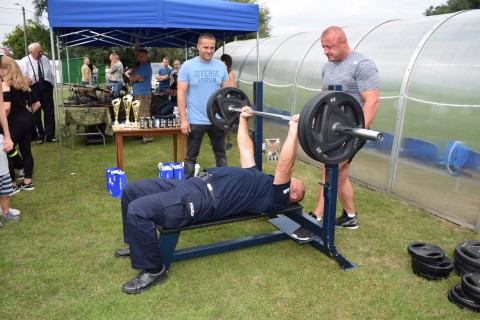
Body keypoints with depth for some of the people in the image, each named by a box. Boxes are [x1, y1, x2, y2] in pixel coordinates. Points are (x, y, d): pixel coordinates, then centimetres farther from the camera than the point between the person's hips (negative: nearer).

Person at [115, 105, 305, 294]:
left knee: (138, 210, -26)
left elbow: (284, 169, -18)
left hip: (203, 200, -10)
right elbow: (246, 150, 32)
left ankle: (153, 270, -5)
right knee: (131, 191, 12)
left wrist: (293, 131, -23)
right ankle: (138, 246, 27)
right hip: (194, 185, 10)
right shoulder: (260, 180, 26)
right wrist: (243, 119, 33)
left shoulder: (275, 199, -1)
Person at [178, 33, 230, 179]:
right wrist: (183, 120, -11)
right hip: (195, 121, -3)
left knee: (221, 154, 14)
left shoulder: (221, 66, 4)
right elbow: (181, 94, -6)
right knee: (191, 156, 8)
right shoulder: (187, 66, -5)